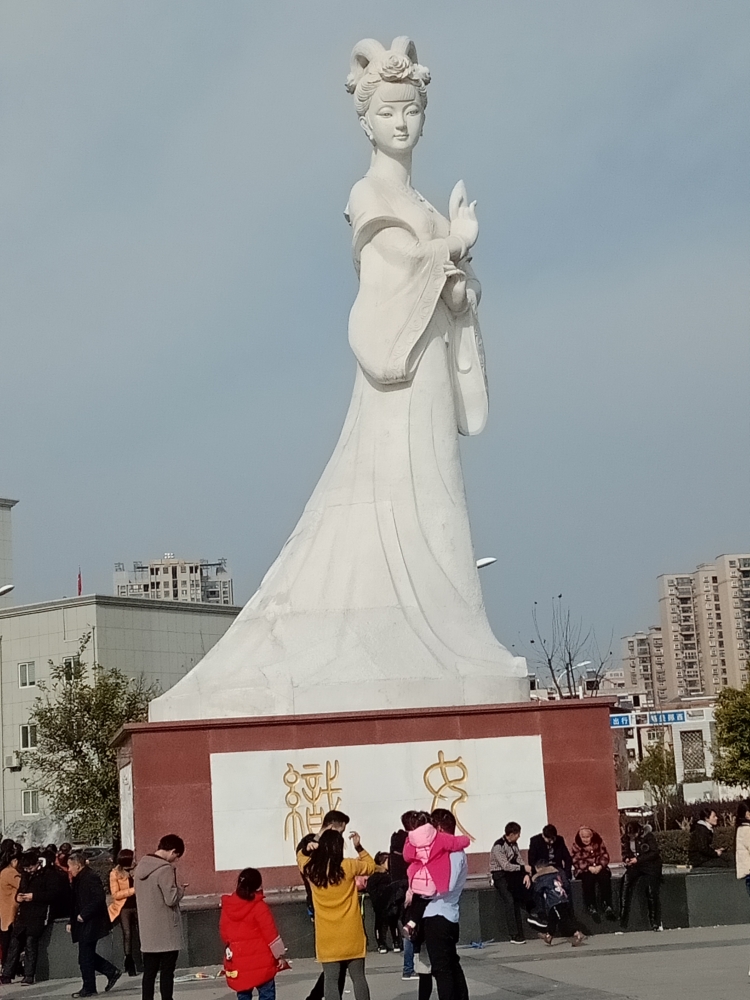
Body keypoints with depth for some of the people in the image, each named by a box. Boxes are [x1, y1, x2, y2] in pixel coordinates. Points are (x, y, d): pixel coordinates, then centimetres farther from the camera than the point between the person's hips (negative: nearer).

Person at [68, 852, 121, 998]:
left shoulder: (91, 878, -15)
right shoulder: (78, 879, 13)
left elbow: (99, 899, -24)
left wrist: (83, 915, -22)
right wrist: (72, 922, 12)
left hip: (90, 924, -9)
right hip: (83, 925, 9)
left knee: (85, 957, -3)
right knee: (87, 955, 11)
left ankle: (88, 988, 7)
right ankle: (112, 972, 22)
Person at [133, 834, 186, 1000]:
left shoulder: (140, 866, 8)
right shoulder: (165, 868, -17)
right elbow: (171, 899, -19)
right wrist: (181, 890, 0)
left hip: (148, 931, 7)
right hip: (166, 931, -7)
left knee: (149, 972, 8)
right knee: (167, 971, 0)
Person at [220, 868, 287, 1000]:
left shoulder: (227, 907, 3)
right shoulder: (259, 906, -13)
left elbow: (223, 932, 11)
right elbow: (270, 933, -11)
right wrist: (278, 955, -1)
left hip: (237, 962, 5)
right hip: (260, 960, -5)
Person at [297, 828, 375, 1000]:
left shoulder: (311, 868, -4)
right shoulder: (348, 866, -10)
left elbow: (300, 858, 19)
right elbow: (370, 866, 9)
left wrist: (307, 850, -1)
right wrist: (359, 847, 7)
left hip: (327, 937, 1)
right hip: (351, 935, -1)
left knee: (331, 979, 2)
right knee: (358, 977, 7)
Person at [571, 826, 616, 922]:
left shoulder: (598, 842, 5)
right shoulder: (576, 845, -2)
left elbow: (605, 855, 3)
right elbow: (576, 860, -9)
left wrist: (600, 866, -16)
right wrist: (589, 868, -21)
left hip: (599, 868, 2)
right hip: (584, 870, -2)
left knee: (605, 877, -30)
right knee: (588, 878, -34)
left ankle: (607, 906, -30)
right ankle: (591, 907, -32)